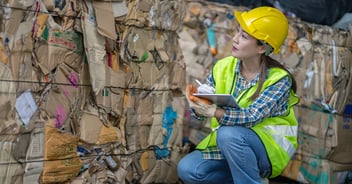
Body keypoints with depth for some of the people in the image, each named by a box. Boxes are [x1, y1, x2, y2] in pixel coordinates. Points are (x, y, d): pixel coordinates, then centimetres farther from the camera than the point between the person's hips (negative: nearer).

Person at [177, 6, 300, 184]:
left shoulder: (279, 79, -18)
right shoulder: (223, 67, -4)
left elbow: (252, 117, -30)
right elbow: (205, 105, -3)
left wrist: (213, 111, -44)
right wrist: (196, 104, -28)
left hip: (271, 147, -5)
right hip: (227, 143, 6)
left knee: (229, 134, -35)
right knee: (187, 169, -16)